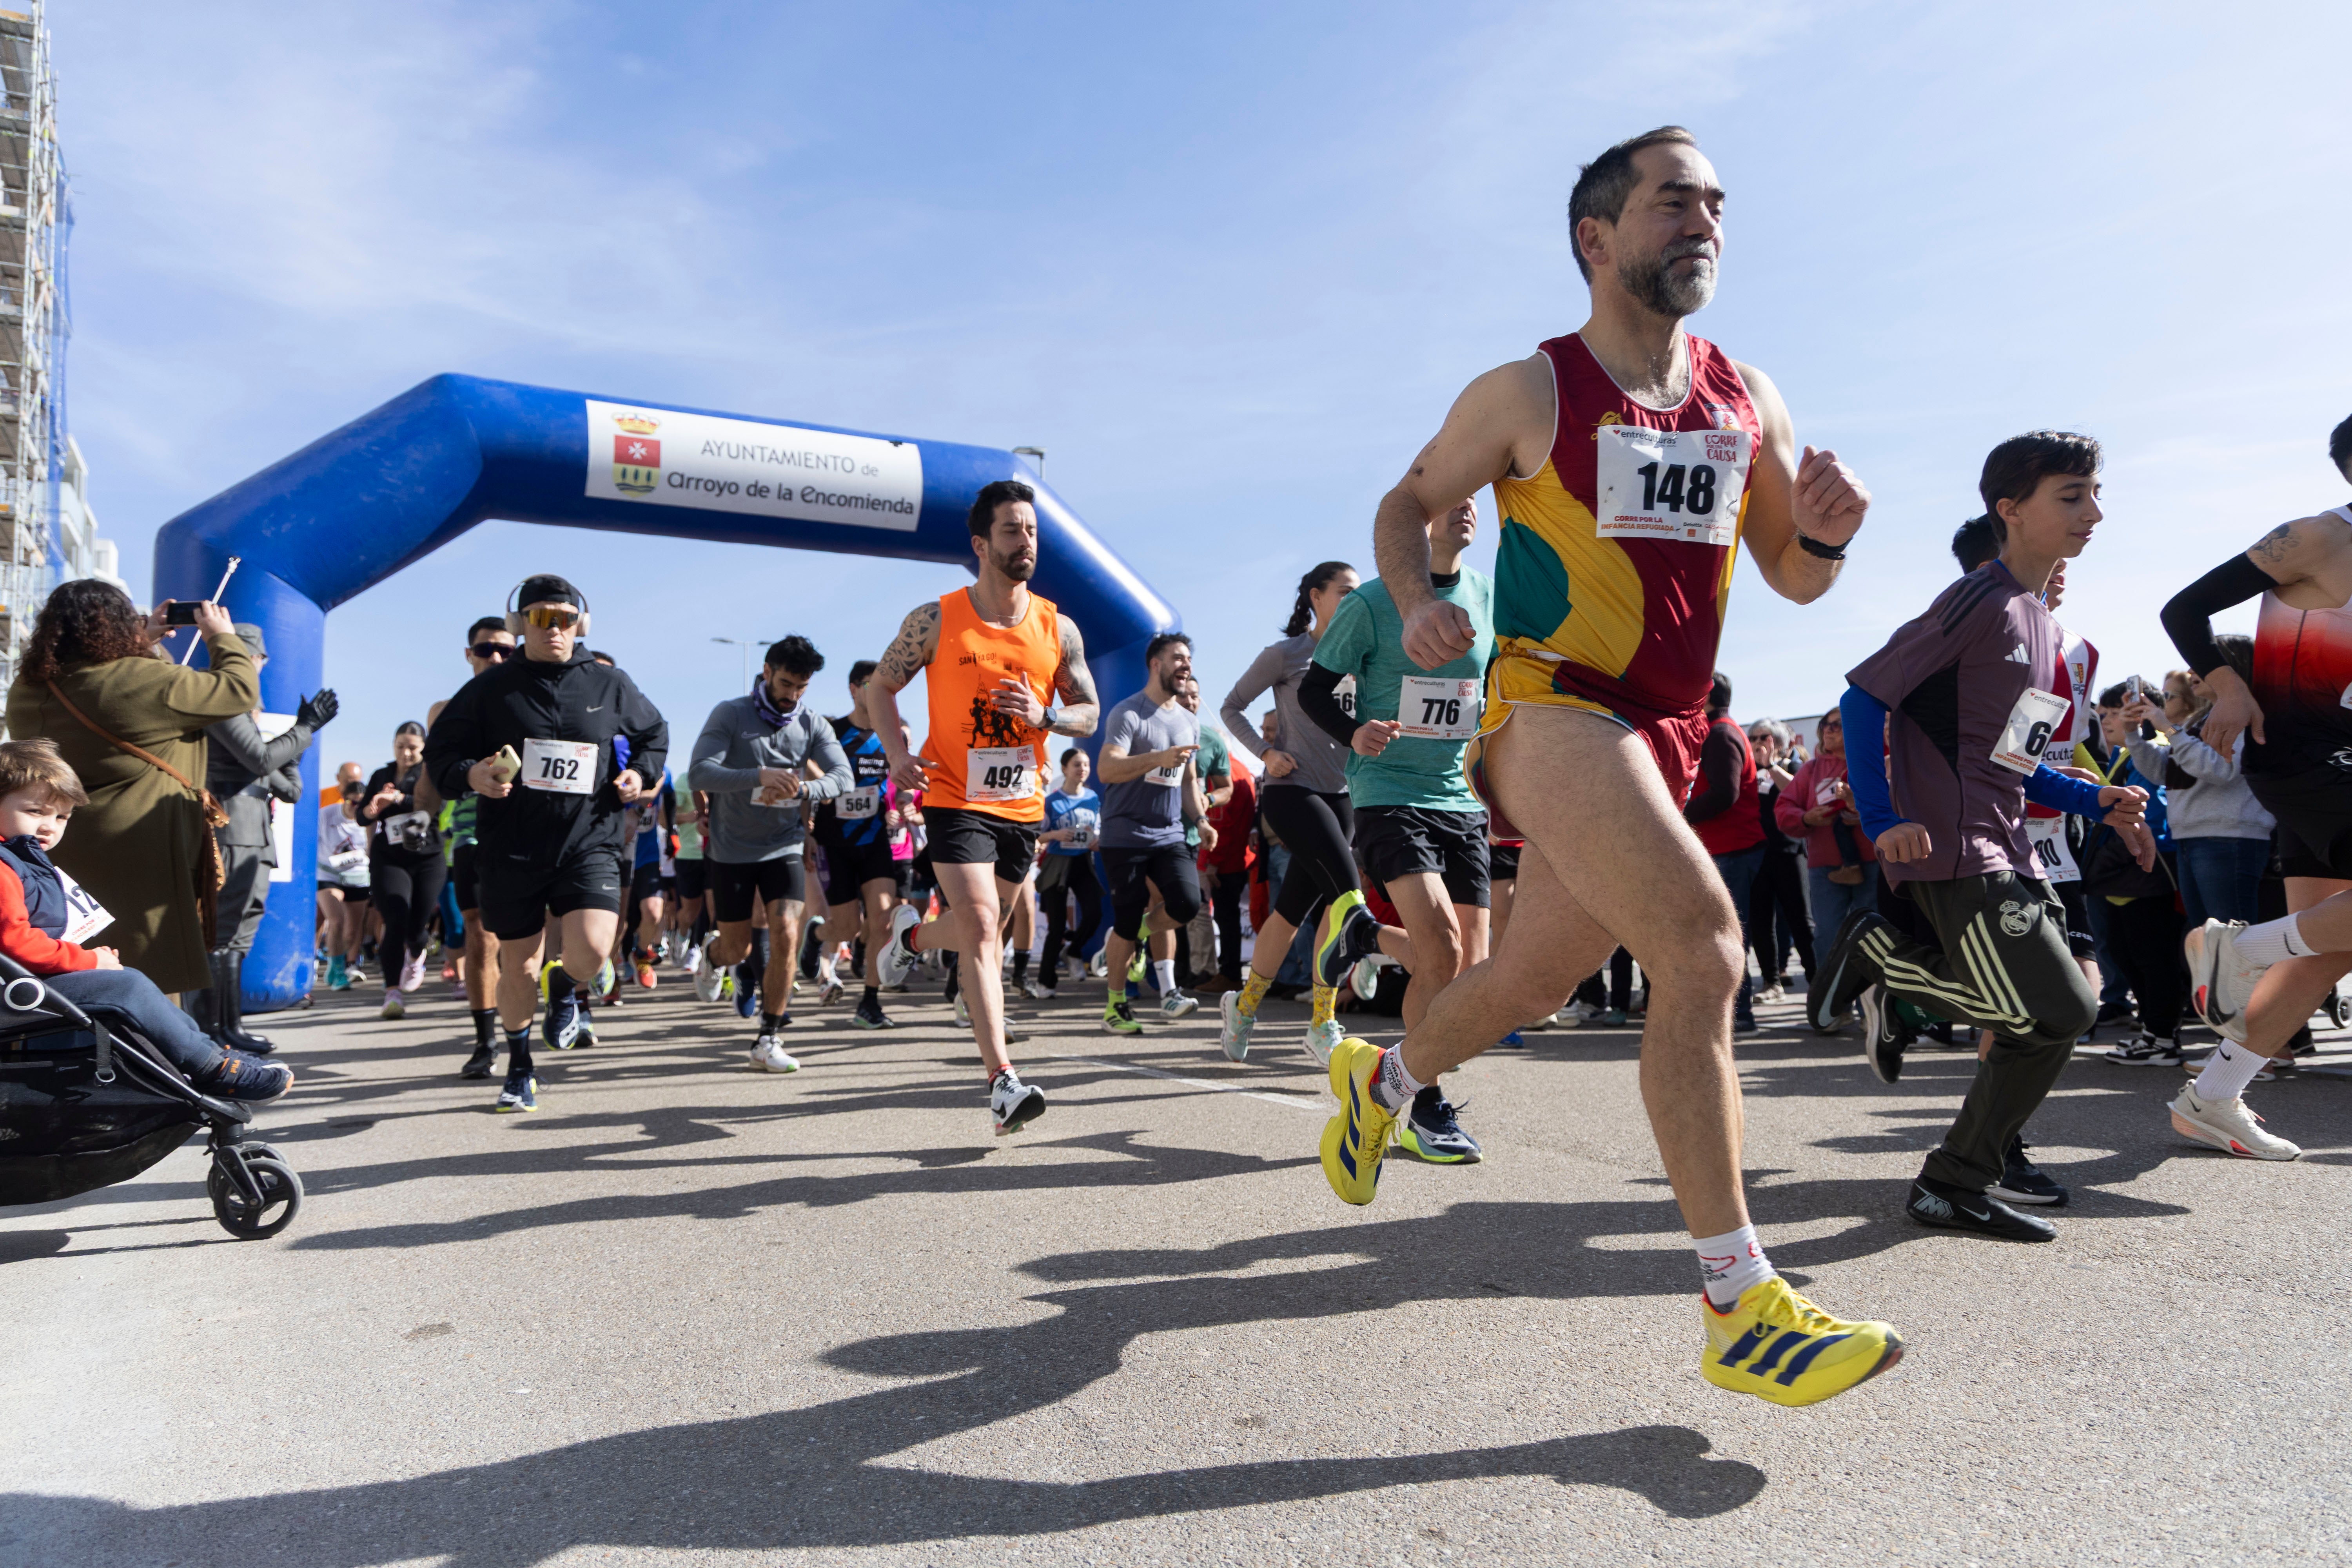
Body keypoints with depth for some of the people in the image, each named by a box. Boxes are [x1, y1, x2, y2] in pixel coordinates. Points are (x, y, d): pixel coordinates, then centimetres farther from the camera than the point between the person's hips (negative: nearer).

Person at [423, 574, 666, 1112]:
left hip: (588, 842, 0)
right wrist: (469, 775, -16)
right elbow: (440, 751, 6)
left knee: (591, 950, -20)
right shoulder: (491, 688, 2)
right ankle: (519, 1070, 32)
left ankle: (565, 991, 19)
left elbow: (654, 733, 22)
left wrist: (641, 773, 3)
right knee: (517, 964, 9)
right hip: (510, 850, 0)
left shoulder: (611, 685, 6)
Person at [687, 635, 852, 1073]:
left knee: (787, 936, -14)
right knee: (735, 948, 9)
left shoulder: (812, 724, -1)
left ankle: (769, 1039, -1)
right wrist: (760, 776, -38)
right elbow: (699, 773, -22)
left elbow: (843, 777, -12)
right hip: (732, 849, -1)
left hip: (783, 846, 1)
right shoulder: (730, 714, -10)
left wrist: (801, 789, -33)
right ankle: (714, 954, 48)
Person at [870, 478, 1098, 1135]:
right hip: (955, 800, -4)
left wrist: (1044, 715, -15)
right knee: (982, 930, -15)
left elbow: (1088, 712, 7)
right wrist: (897, 751, -14)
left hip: (1023, 805, 4)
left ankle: (912, 933, 54)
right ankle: (1002, 1081, -14)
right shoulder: (936, 621, -6)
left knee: (981, 927, 19)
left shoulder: (1058, 629, 0)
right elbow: (882, 686, 3)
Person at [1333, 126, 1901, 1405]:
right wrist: (1417, 604, -13)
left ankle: (1380, 1080, 45)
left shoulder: (1748, 402, 11)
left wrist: (1821, 532, -8)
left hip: (1664, 734, 7)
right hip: (1550, 710, -6)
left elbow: (1792, 579, 15)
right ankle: (1742, 1309, -13)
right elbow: (1407, 505, 7)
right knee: (1703, 948, -23)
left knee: (1537, 978, 15)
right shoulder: (1527, 395, -3)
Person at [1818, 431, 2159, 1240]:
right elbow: (1864, 697, -15)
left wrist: (2099, 801, 9)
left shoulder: (2044, 627, 18)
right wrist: (1883, 823, -21)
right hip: (1953, 853, -10)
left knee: (2059, 1006, 10)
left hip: (2006, 851, 10)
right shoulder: (1978, 603, -11)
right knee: (2055, 1012, -14)